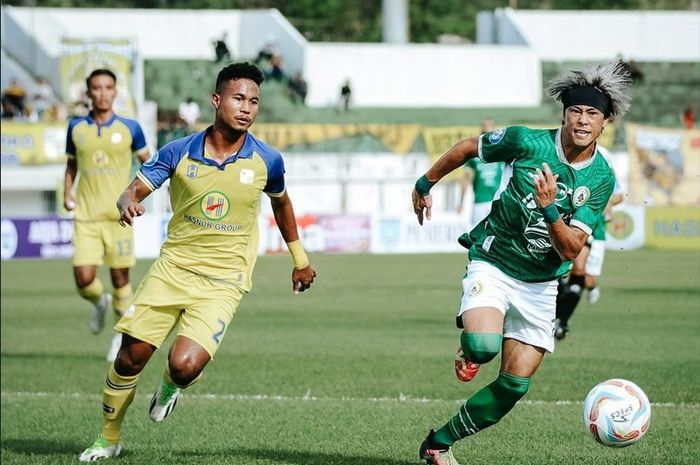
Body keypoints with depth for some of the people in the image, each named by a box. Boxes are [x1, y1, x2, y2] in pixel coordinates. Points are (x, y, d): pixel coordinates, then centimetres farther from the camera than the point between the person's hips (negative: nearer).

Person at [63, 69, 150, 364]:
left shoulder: (129, 128, 0)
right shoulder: (76, 127, 5)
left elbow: (147, 162, 11)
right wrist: (67, 194, 4)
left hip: (119, 215, -1)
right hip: (86, 215, 1)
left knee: (120, 276, 3)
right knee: (84, 278, -10)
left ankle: (123, 335, 22)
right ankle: (100, 303, 26)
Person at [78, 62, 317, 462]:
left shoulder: (267, 161, -4)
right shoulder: (179, 152, -5)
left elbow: (281, 202, 16)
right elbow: (133, 192, -2)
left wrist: (300, 258, 23)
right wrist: (128, 203, -27)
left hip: (223, 282, -1)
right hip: (173, 267, 2)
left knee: (184, 365, -20)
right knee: (131, 357, -1)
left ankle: (172, 385, 19)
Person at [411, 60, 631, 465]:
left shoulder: (602, 179, -8)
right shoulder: (527, 142, -14)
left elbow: (571, 250, -14)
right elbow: (467, 148, 4)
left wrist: (549, 209, -30)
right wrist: (425, 184, 13)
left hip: (540, 284, 3)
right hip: (493, 265, -3)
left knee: (515, 385, 0)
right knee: (484, 346, -31)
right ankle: (469, 351, 7)